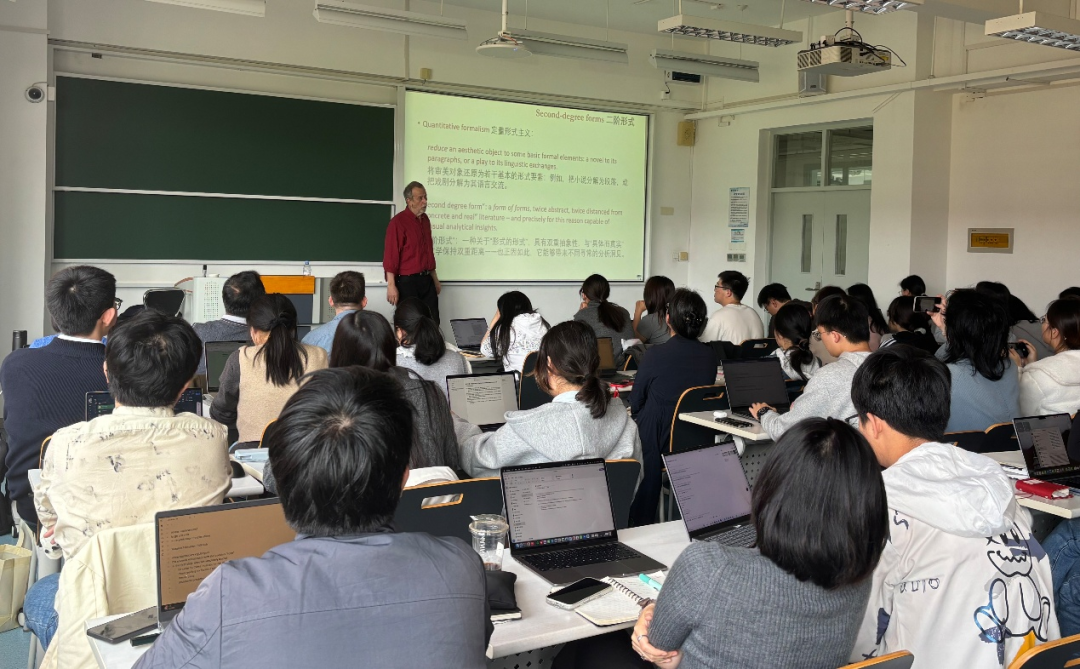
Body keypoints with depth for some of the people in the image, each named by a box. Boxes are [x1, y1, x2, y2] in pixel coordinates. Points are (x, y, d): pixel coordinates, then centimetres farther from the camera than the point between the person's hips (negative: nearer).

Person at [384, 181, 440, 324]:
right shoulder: (398, 222, -12)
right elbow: (390, 255, -16)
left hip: (426, 280, 7)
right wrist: (391, 285, -20)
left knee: (433, 323, 8)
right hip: (407, 281, -7)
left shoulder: (425, 220, 11)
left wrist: (434, 278, 21)